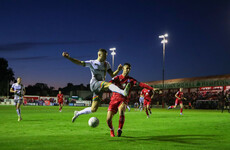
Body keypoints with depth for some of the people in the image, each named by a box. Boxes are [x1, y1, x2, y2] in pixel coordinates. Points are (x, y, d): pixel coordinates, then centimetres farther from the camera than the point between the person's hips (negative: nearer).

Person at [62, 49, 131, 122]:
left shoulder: (106, 64, 19)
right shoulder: (92, 63, 7)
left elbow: (112, 75, 15)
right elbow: (79, 62, 0)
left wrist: (118, 70, -5)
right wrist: (68, 57, -13)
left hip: (101, 88, 6)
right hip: (94, 84, -5)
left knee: (93, 109, 4)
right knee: (109, 84, -36)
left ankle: (77, 113, 26)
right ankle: (123, 92, -63)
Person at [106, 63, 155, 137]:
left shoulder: (131, 80, 5)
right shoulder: (117, 78, 6)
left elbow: (141, 84, -7)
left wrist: (152, 88, -20)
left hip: (123, 100, -1)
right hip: (114, 99, 1)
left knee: (121, 111, -35)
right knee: (108, 119, -7)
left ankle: (120, 129, -18)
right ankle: (111, 130, 26)